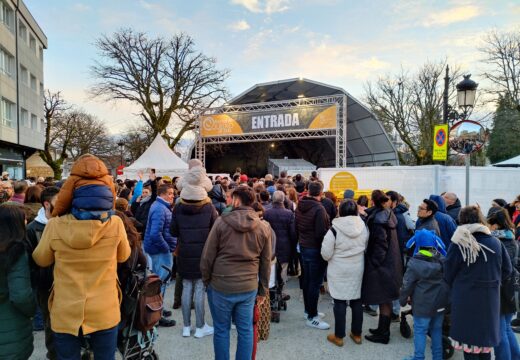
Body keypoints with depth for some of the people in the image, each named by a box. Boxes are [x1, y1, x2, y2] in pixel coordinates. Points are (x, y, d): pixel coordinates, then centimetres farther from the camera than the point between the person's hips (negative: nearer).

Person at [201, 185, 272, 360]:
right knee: (245, 330, 15)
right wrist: (263, 290, 14)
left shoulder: (221, 222, -11)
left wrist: (206, 280, 8)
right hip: (249, 287, 3)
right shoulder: (264, 227, -1)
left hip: (221, 286, -2)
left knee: (221, 330, 14)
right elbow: (265, 263, 5)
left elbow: (207, 256, -7)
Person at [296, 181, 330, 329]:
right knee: (315, 283, 0)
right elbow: (321, 233, -23)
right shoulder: (319, 209, -21)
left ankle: (308, 310, 30)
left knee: (307, 280, 17)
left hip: (303, 247, 8)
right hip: (315, 249, -8)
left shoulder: (300, 206, 5)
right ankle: (312, 317, 8)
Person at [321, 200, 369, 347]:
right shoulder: (363, 227, -6)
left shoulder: (335, 229, -19)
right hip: (357, 269, 4)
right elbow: (366, 248, 7)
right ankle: (357, 334, 29)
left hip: (339, 271, -4)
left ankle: (339, 336, 17)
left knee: (340, 302, 6)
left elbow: (326, 254, -14)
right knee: (357, 301, 15)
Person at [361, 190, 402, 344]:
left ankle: (383, 334, 14)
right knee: (385, 300, 18)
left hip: (381, 265, -9)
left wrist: (374, 264, -17)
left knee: (384, 300, 2)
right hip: (390, 263, 9)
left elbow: (381, 244, -22)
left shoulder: (378, 218, -20)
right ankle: (383, 329, 31)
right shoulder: (387, 214, 7)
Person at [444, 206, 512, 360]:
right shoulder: (495, 242, -3)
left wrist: (457, 288, 11)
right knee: (485, 339, 19)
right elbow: (507, 270, 6)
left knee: (469, 338, 7)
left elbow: (448, 274, -8)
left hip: (466, 298, -4)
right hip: (490, 297, 4)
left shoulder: (458, 244, -15)